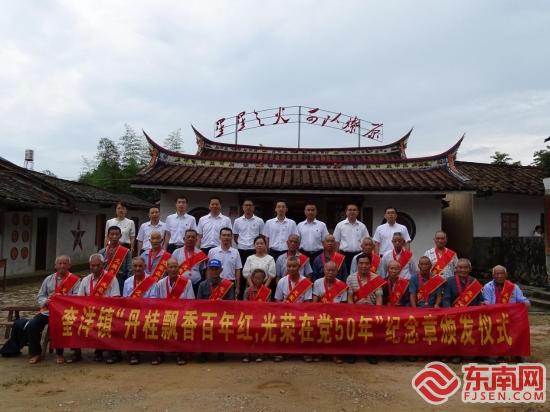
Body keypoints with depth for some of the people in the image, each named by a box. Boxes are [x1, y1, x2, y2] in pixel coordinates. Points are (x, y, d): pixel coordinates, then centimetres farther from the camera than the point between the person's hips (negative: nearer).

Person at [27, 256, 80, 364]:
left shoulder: (75, 280, 1)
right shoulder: (48, 279, 16)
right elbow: (40, 296, 15)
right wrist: (46, 301, -8)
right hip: (47, 310, 5)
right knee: (32, 324, -18)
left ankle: (59, 353, -8)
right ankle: (35, 352, 3)